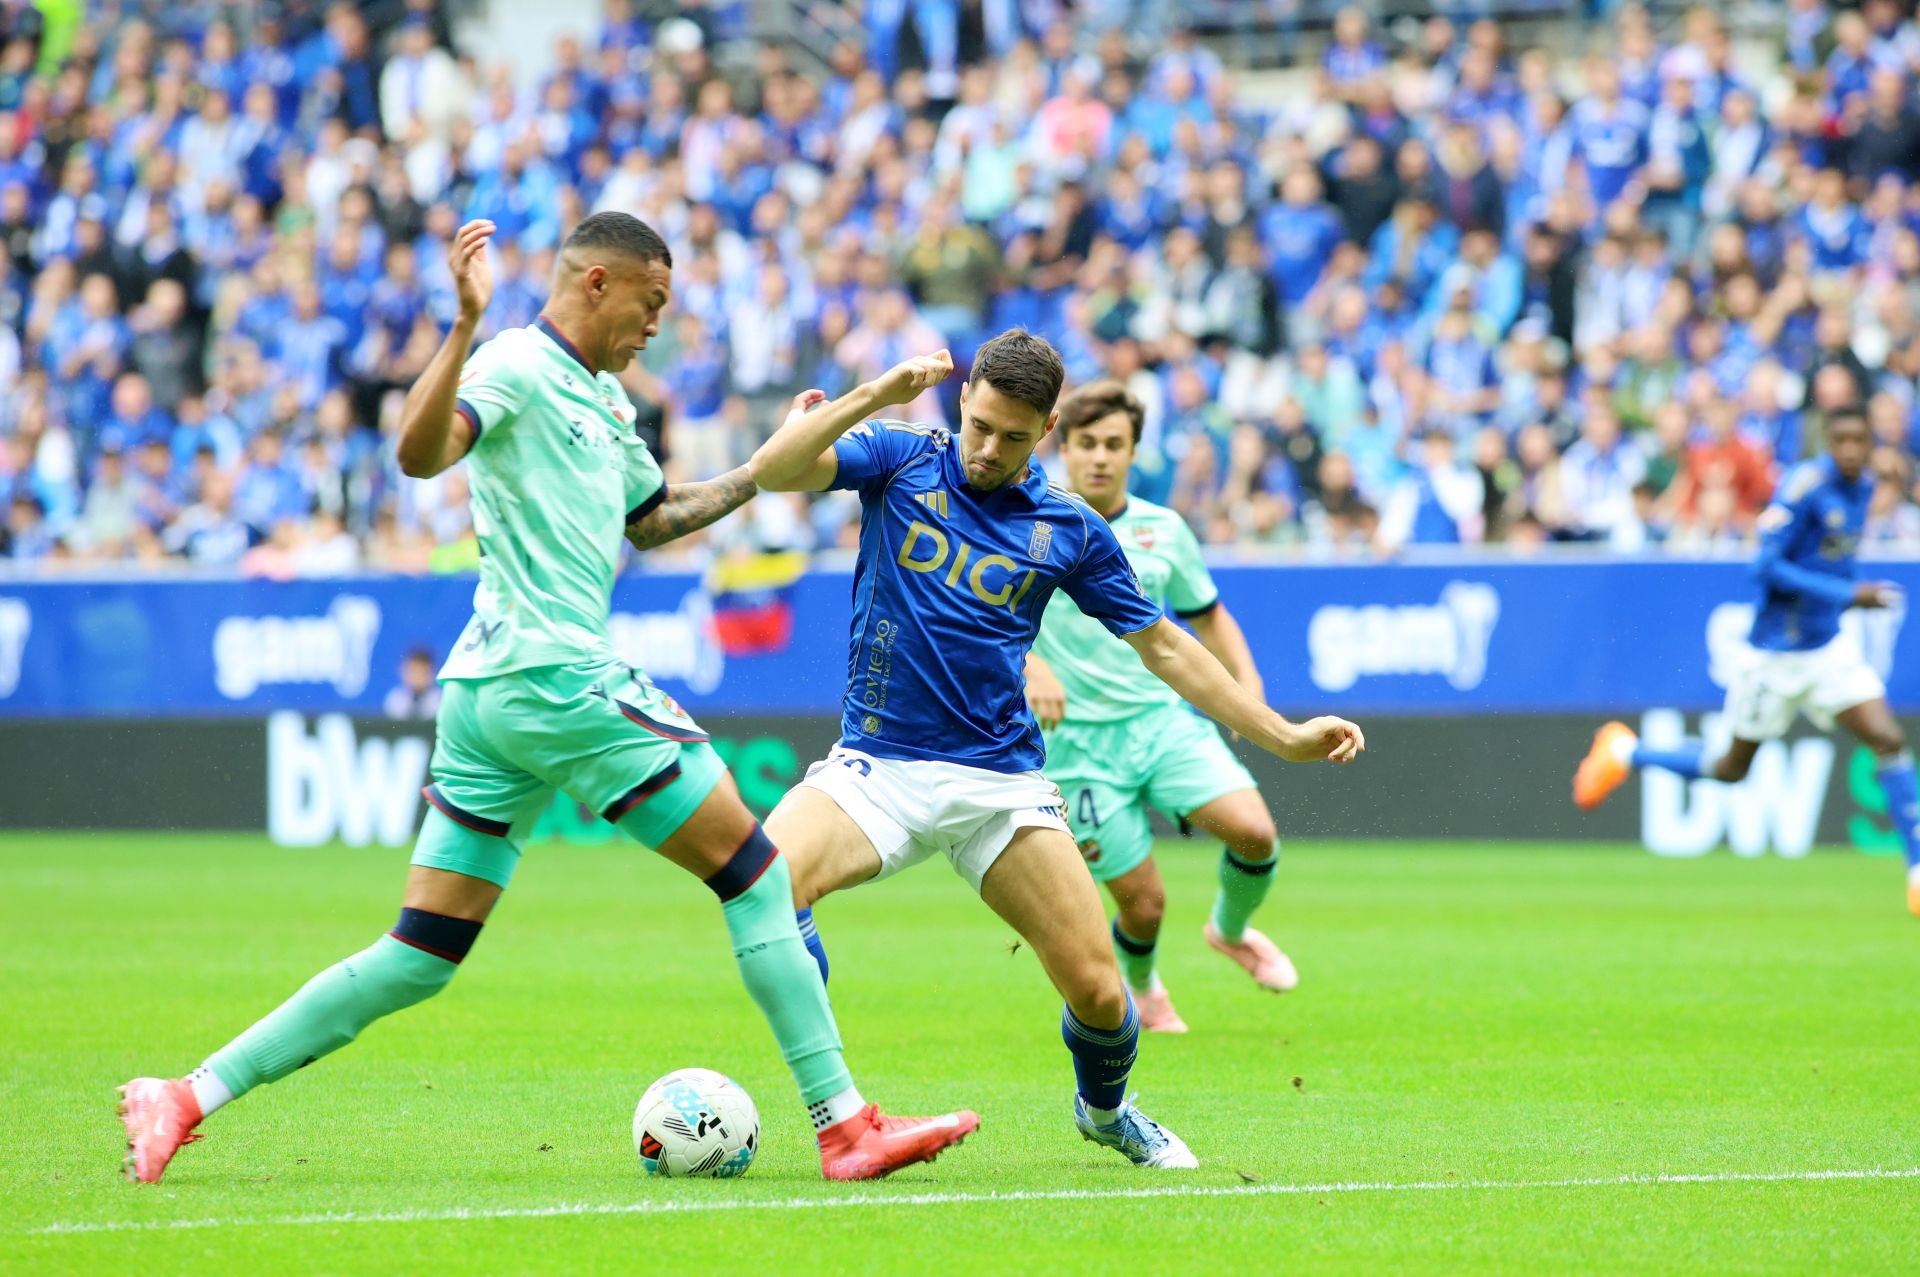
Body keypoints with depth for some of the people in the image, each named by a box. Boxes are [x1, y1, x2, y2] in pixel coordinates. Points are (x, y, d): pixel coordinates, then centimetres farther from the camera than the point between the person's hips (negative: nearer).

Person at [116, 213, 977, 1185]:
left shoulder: (605, 399, 22)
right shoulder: (518, 367, -7)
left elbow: (647, 519, 38)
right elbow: (421, 451, -26)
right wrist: (466, 325, -36)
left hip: (487, 691, 10)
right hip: (553, 676, -10)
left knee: (419, 958, 6)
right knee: (753, 870, -2)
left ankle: (187, 1097, 3)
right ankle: (845, 1126, -1)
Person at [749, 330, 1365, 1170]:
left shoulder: (1070, 529, 6)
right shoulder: (901, 461, 2)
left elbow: (1163, 646, 15)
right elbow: (771, 471, -13)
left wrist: (1283, 736, 11)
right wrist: (872, 398, -23)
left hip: (1000, 781, 1)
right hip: (877, 766, -1)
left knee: (1098, 990, -5)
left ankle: (1103, 1110, 31)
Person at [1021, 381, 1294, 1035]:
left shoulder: (1163, 530, 7)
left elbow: (1208, 616, 20)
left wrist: (1247, 680, 3)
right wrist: (1029, 666, -30)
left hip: (1165, 718, 3)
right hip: (1079, 739, -3)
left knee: (1253, 830, -20)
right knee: (1143, 902, -5)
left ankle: (1231, 930, 13)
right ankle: (1141, 988, 31)